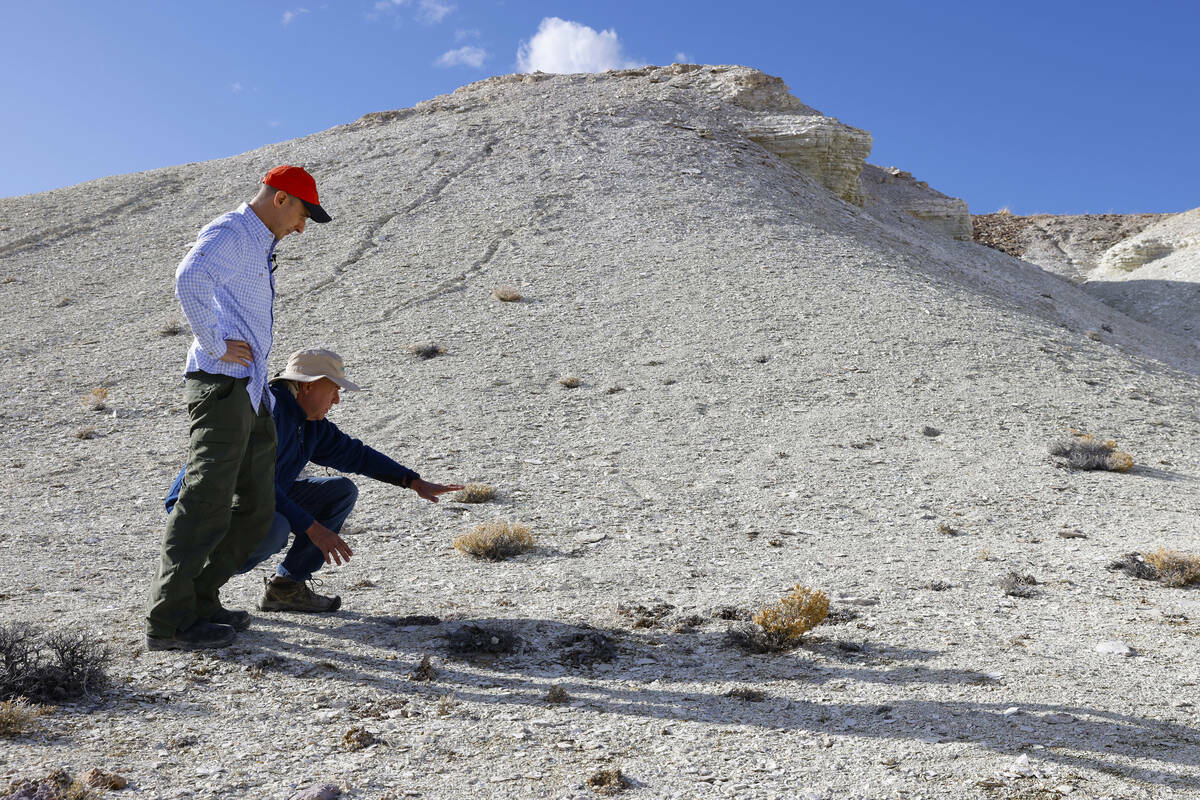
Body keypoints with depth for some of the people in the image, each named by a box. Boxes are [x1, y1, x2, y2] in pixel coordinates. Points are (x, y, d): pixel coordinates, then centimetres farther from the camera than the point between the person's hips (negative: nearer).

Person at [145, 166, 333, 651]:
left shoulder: (258, 246, 25)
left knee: (255, 510, 9)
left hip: (250, 392, 10)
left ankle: (198, 599, 18)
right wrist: (216, 345, -22)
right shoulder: (227, 233, -6)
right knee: (207, 503, -11)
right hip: (221, 384, -10)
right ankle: (168, 621, -6)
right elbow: (191, 279, -29)